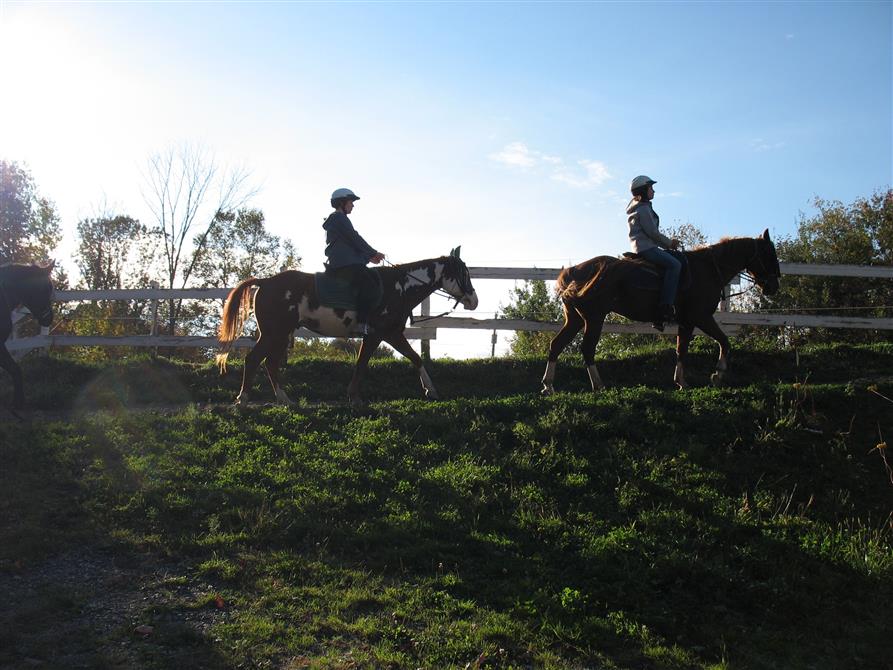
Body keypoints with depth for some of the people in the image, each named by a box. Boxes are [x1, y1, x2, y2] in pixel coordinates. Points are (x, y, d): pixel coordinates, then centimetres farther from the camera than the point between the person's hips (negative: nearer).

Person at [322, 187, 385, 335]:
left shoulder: (335, 219, 29)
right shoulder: (339, 218, -3)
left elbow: (351, 244, 28)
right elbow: (355, 239, -8)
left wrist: (369, 257, 20)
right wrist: (373, 253, 1)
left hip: (339, 264, 11)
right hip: (344, 264, -11)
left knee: (374, 280, 14)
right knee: (370, 285, -24)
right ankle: (361, 324, -33)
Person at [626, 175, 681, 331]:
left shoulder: (644, 207, 25)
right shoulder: (643, 208, -9)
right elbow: (653, 233, -16)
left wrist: (669, 242, 16)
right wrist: (669, 243, -3)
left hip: (641, 247, 11)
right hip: (646, 247, -11)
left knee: (675, 263, 12)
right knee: (674, 264, -24)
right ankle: (665, 308, -34)